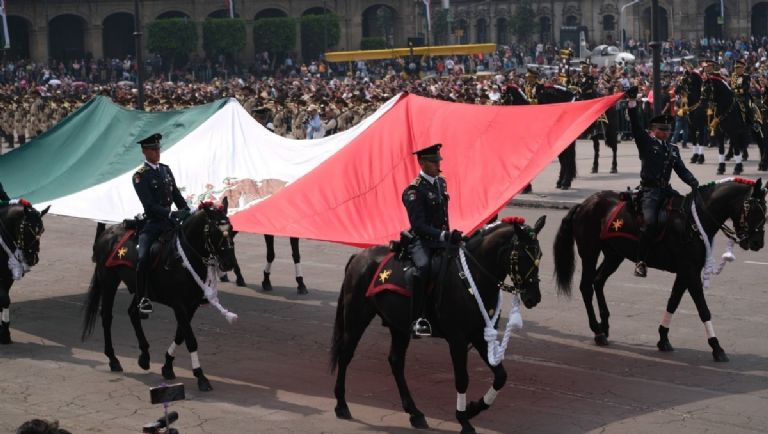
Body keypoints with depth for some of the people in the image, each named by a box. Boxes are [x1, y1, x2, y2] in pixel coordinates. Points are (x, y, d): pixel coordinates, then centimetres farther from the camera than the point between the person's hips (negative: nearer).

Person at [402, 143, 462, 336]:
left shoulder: (441, 183, 13)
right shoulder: (413, 190, -13)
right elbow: (419, 225, -21)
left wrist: (450, 235, 16)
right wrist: (444, 235, -30)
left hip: (440, 238, 8)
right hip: (421, 240, -8)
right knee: (422, 266, -36)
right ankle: (418, 318, -33)